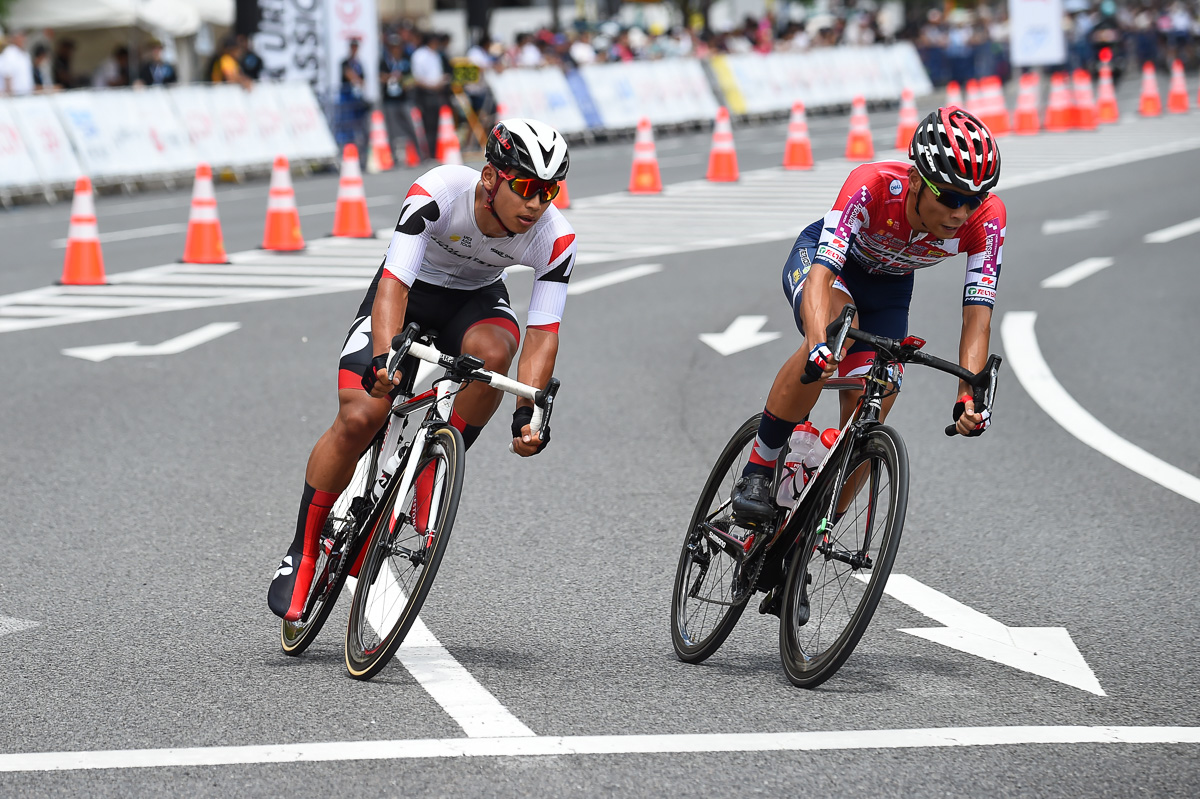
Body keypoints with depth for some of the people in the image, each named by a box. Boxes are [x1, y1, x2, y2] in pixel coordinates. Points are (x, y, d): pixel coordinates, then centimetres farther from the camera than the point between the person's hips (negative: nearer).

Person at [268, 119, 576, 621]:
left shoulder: (555, 239, -27)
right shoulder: (437, 194, -35)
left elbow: (543, 332, -25)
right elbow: (393, 286, -40)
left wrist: (528, 411, -39)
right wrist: (384, 358, -57)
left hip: (475, 299, 2)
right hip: (409, 292, -2)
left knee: (493, 351, -35)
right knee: (359, 418, -19)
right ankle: (302, 554, -2)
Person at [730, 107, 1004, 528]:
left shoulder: (987, 218, -31)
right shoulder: (873, 186, -40)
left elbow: (977, 316, -32)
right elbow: (821, 273, -48)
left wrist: (969, 396, -47)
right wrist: (820, 344, -66)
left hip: (887, 289, 3)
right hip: (818, 258, -3)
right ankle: (756, 474, -26)